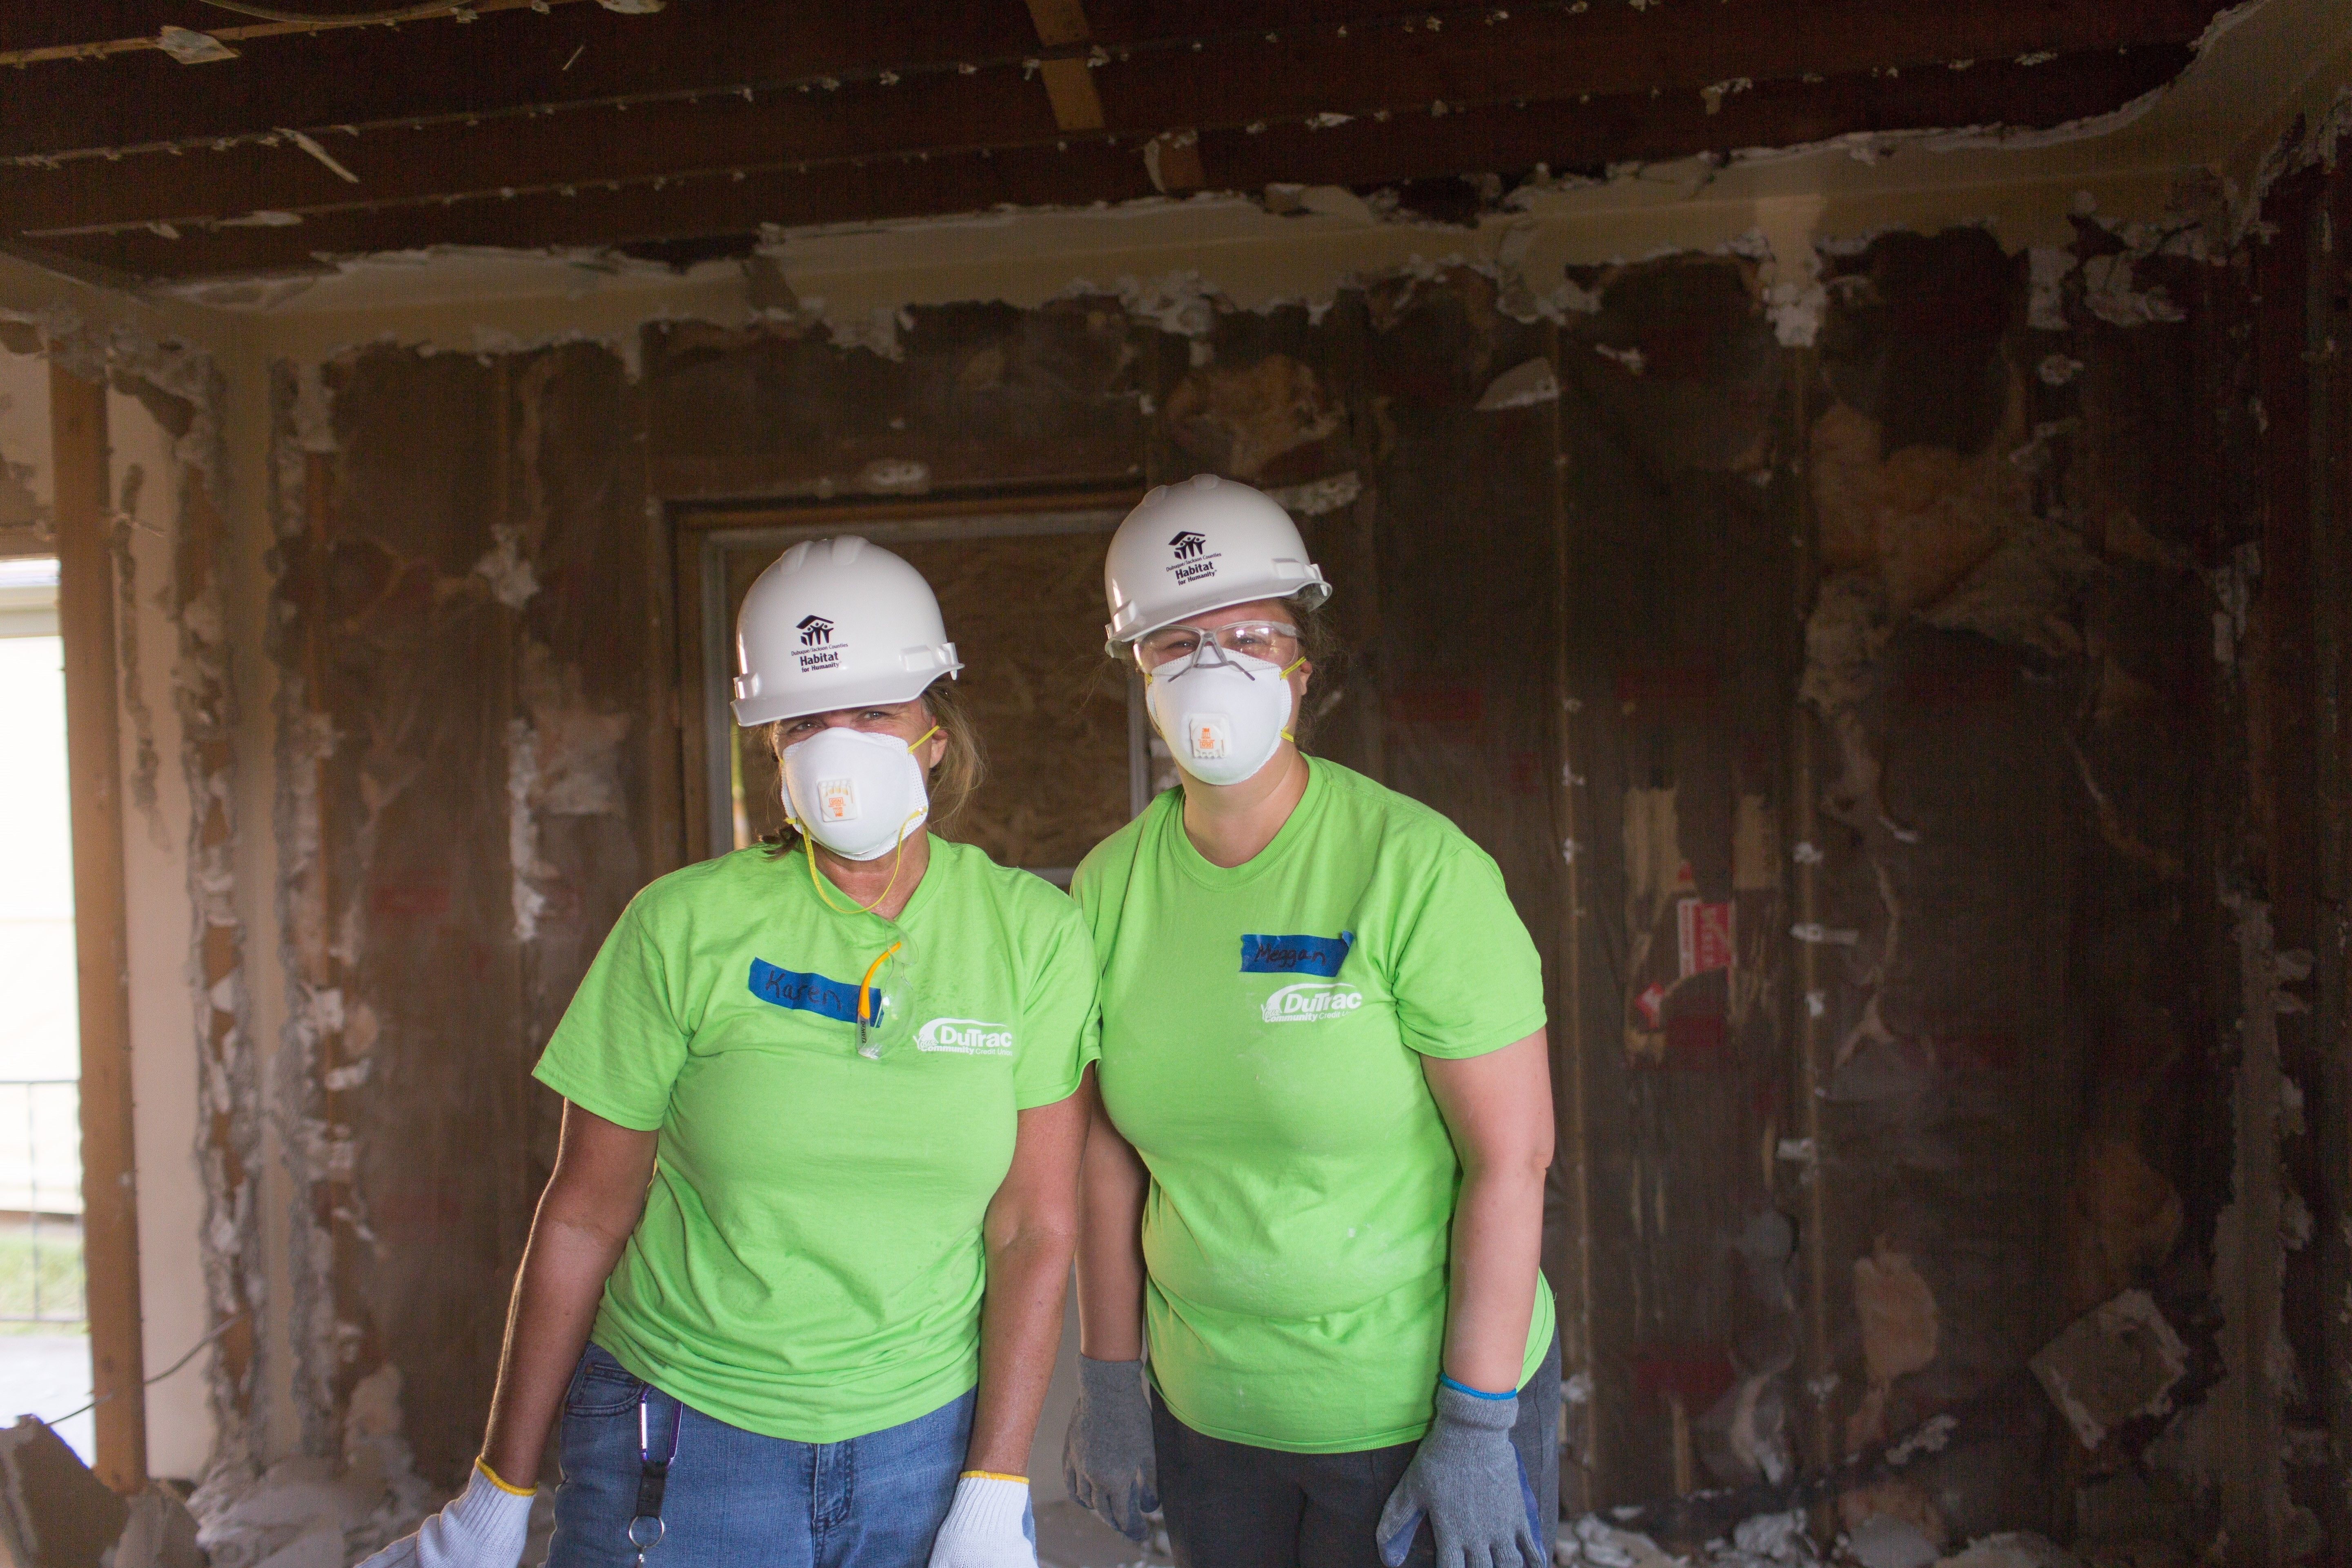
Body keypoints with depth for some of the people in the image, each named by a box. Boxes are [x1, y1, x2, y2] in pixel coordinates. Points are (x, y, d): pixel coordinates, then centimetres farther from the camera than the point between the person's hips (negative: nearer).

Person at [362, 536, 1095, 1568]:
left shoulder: (1032, 932, -7)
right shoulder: (685, 927, -10)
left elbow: (1034, 1229, -6)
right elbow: (584, 1217, -3)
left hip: (931, 1436, 1)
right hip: (685, 1435, 0)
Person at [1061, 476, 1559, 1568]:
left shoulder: (1417, 869, -17)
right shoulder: (1109, 884, -3)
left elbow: (1512, 1156, -16)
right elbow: (1109, 1149, 3)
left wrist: (1475, 1431, -15)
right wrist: (1107, 1384, 5)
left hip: (1420, 1411, -4)